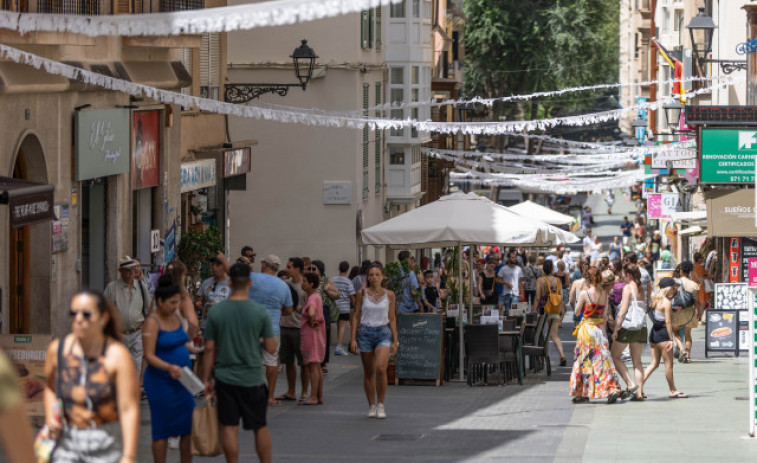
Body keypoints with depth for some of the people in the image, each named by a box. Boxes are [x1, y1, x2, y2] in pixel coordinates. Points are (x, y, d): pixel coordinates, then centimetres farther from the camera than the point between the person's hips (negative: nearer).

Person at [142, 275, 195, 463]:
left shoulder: (175, 318, 10)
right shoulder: (152, 322, -14)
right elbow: (149, 356, -21)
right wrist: (169, 368, -34)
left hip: (182, 381, 8)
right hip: (161, 382, -8)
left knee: (189, 427, 7)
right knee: (162, 430, 0)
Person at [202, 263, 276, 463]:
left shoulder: (216, 311, -5)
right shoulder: (260, 312, -8)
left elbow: (209, 349, -2)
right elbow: (271, 348, -4)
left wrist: (206, 380, 7)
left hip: (225, 379, 1)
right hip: (252, 379, -1)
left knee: (229, 428, 4)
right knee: (260, 427, 11)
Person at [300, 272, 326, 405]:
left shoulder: (312, 298, -18)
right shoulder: (317, 296, 12)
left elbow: (311, 313, -35)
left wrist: (311, 323, -17)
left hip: (311, 334, -10)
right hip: (318, 334, 10)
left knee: (313, 366, -7)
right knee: (317, 367, 13)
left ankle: (313, 397, -6)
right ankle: (319, 397, 18)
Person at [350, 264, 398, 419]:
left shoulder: (389, 295, 4)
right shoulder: (362, 294, 2)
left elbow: (392, 319, 9)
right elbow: (355, 317, 5)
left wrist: (395, 341, 7)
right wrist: (353, 339, -2)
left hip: (383, 332, -1)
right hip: (365, 333, 1)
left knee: (380, 368, -19)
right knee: (368, 372, 5)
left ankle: (381, 405, -8)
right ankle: (372, 406, 15)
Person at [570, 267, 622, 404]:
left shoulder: (584, 294, -13)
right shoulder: (604, 294, 1)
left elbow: (577, 313, -5)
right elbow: (605, 315, 7)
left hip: (586, 328, -4)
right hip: (599, 329, 4)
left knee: (585, 360, 5)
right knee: (603, 359, 5)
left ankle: (583, 394, 11)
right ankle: (612, 389, -7)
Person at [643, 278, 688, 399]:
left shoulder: (656, 300, 13)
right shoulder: (667, 302, -13)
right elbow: (668, 322, -16)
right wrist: (671, 339, -15)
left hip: (654, 332, 9)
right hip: (663, 333, -9)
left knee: (654, 363, 11)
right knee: (669, 363, 0)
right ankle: (673, 391, 6)